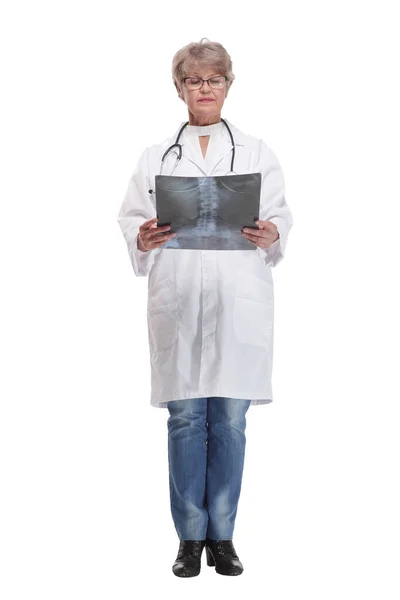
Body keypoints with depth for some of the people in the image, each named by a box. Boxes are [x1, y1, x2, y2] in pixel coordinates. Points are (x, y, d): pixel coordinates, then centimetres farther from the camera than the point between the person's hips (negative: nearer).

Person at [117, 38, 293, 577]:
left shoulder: (257, 153, 13)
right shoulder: (156, 157, 14)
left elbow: (281, 216, 7)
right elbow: (131, 216, 7)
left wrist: (271, 234, -15)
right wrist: (144, 236, -15)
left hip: (239, 301, 0)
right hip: (178, 300, 0)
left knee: (230, 418, 2)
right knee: (185, 417, 2)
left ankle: (222, 534, 14)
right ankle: (190, 536, 13)